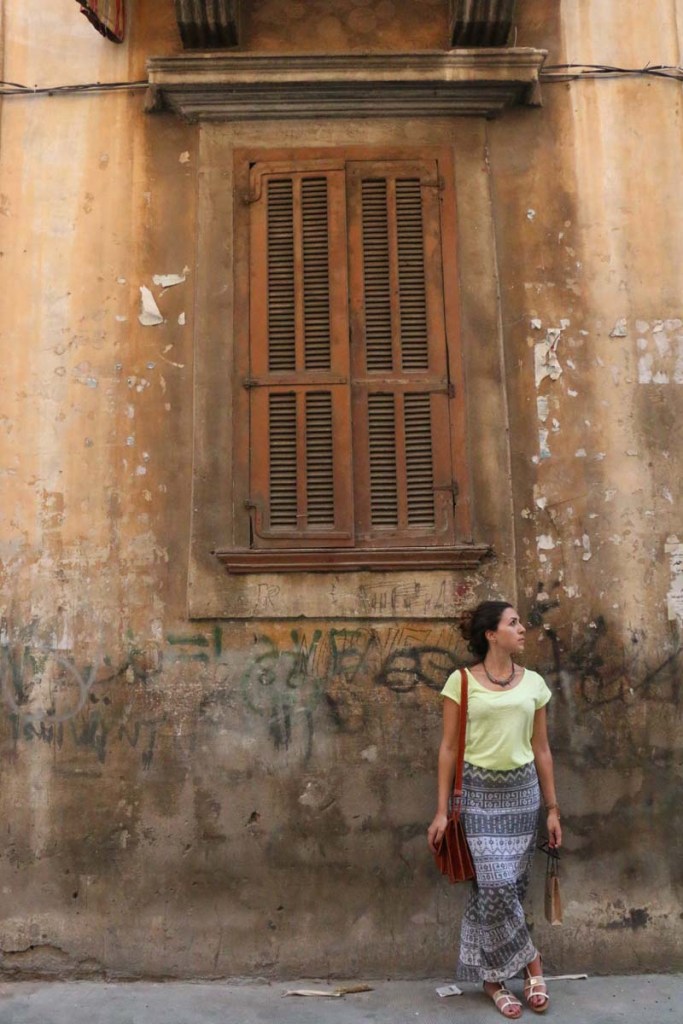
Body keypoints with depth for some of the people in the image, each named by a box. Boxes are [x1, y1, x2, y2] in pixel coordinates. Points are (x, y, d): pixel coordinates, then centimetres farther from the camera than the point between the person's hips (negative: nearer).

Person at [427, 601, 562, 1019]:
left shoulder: (534, 682, 4)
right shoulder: (462, 681, -6)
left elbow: (542, 749, 9)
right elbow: (449, 748, -4)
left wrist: (553, 809, 8)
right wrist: (442, 811, -5)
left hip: (522, 791, 3)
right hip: (478, 793, -3)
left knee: (511, 886, 7)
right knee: (495, 884, -10)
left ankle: (494, 977, 25)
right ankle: (530, 960, 15)